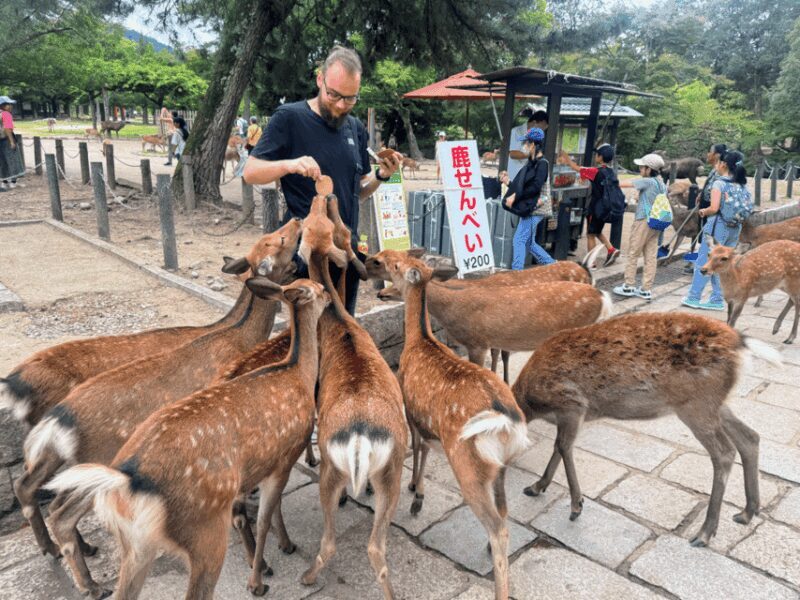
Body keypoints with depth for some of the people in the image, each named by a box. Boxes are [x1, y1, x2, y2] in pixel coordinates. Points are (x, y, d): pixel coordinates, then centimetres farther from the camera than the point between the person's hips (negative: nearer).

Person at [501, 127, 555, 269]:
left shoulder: (542, 163, -11)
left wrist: (515, 196, -21)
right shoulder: (531, 163, 15)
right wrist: (508, 183, 16)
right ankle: (552, 265, 24)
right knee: (529, 242, 14)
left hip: (534, 208, -9)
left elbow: (535, 187, -21)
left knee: (519, 240, -11)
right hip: (529, 209, 9)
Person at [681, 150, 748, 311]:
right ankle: (717, 300, 15)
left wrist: (703, 211, 0)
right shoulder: (743, 185, 8)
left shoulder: (719, 183, -12)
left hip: (718, 227, -6)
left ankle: (693, 297, 8)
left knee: (703, 262, 3)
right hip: (735, 229, 6)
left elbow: (714, 208, -19)